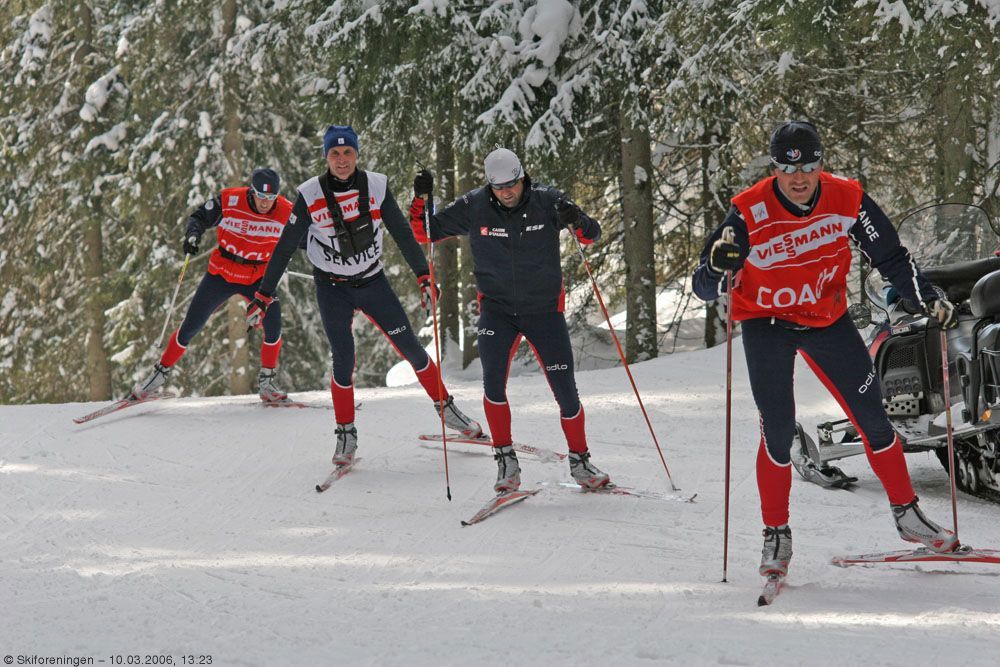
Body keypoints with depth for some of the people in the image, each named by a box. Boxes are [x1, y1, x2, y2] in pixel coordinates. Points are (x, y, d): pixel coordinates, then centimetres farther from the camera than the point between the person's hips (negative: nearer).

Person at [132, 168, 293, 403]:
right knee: (191, 326, 2)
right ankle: (161, 372, 20)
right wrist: (193, 234, -23)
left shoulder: (286, 213, -13)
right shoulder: (229, 200, -17)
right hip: (221, 274, 0)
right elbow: (200, 217, -4)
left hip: (258, 279, 1)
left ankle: (266, 382, -3)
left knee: (273, 323, -21)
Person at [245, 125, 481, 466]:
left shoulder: (376, 186, -11)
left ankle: (445, 407, 21)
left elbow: (402, 233, 0)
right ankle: (346, 435, 5)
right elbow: (285, 247, -9)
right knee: (343, 360, -11)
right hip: (332, 288, -2)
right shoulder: (311, 195, -15)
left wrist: (423, 275, -1)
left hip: (373, 281, 2)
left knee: (411, 347, 1)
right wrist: (264, 295, -10)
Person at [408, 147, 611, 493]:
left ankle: (580, 461, 19)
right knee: (494, 380, -20)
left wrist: (577, 222, -32)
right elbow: (424, 233, -2)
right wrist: (421, 200, -20)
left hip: (545, 309, 0)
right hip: (497, 309, 0)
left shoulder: (546, 201, -11)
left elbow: (592, 234, -9)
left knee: (566, 390, -1)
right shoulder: (473, 207, -9)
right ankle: (506, 460, -6)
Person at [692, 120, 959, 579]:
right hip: (766, 323, -2)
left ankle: (907, 514, 21)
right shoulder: (750, 213, -23)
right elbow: (704, 288, -23)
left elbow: (891, 258, -3)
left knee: (872, 417, 4)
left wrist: (930, 300, -13)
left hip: (827, 319, 3)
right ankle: (776, 535, 6)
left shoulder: (847, 200, -16)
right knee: (778, 430, -10)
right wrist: (717, 265, -45)